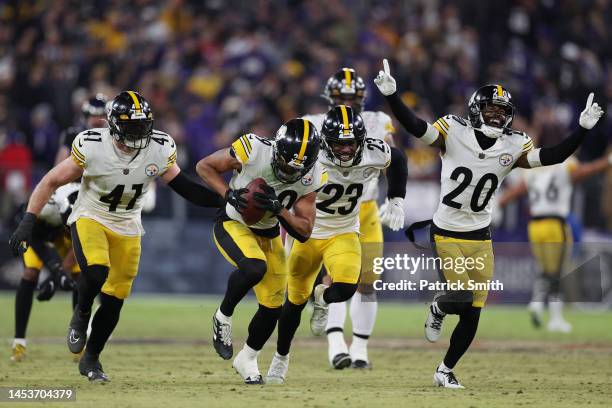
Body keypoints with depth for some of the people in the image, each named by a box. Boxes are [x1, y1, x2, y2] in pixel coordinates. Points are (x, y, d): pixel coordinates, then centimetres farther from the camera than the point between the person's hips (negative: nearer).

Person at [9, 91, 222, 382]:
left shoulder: (160, 149, -14)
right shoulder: (92, 147, -23)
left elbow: (181, 185, 2)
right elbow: (52, 182, -13)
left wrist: (225, 200, -8)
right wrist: (27, 223, -18)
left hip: (127, 228, 3)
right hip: (90, 219, -3)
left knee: (114, 302, 4)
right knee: (96, 271, -32)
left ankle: (90, 360, 27)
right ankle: (81, 315, 1)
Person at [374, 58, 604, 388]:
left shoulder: (514, 146, -2)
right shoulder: (453, 132, -10)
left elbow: (552, 157, -8)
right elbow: (415, 126, -21)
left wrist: (583, 129, -16)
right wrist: (391, 95, -35)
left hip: (481, 238, 4)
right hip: (446, 234, -4)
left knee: (472, 315, 4)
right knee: (462, 298, -16)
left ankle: (445, 371, 23)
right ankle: (438, 309, 23)